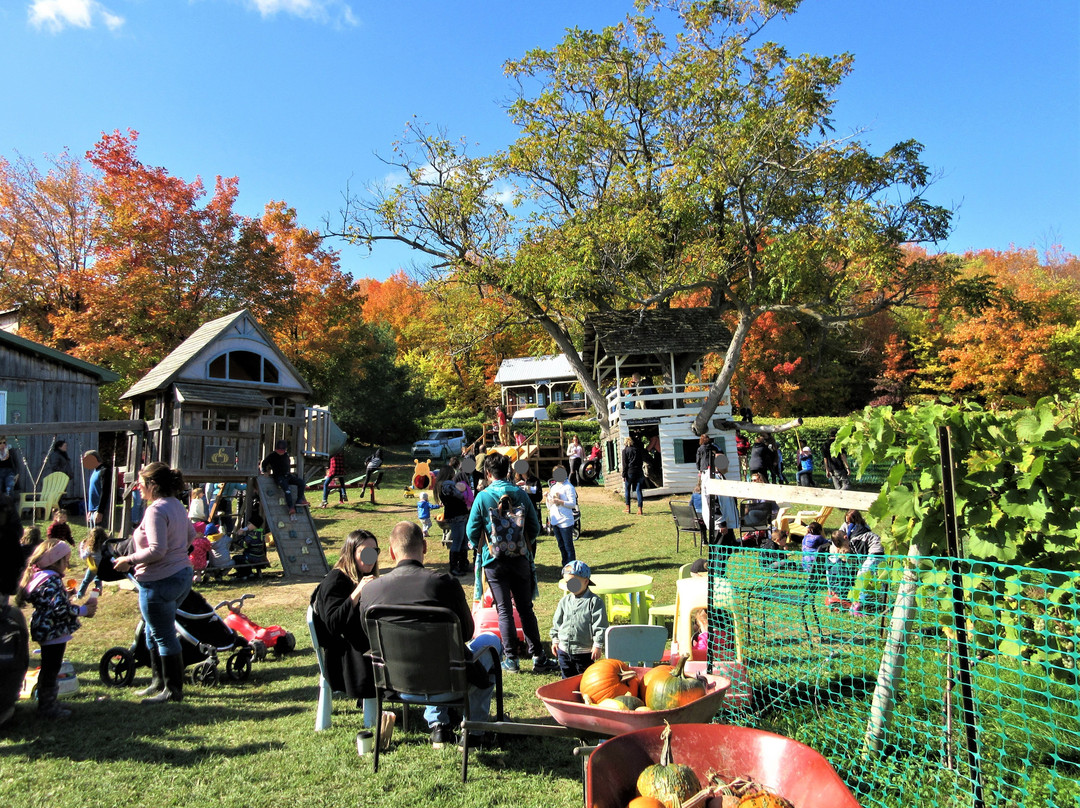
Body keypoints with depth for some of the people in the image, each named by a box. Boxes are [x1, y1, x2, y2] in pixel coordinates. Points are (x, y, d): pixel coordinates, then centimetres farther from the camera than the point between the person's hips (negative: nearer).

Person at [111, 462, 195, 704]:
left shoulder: (156, 510, -20)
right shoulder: (177, 505, 9)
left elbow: (156, 550, -26)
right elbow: (191, 534, 20)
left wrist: (129, 560, -15)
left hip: (160, 582, -10)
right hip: (183, 574, 10)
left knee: (164, 636, 3)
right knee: (154, 632, 23)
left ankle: (173, 689, 14)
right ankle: (159, 682, 33)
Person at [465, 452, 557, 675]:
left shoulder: (483, 497, -9)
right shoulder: (520, 494, -2)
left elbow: (472, 530, -6)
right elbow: (535, 526, 2)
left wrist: (478, 546, 15)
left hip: (494, 560, -2)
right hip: (520, 558, 2)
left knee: (504, 610, 6)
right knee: (526, 609, 9)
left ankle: (511, 660, 10)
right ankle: (538, 657, 10)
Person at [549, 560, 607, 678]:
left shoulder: (594, 601, -11)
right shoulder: (564, 601, 5)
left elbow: (600, 626, -11)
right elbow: (557, 622, 14)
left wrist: (598, 645, -12)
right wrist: (555, 640, 13)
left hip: (584, 652, -5)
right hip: (564, 650, 5)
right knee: (567, 679, 14)